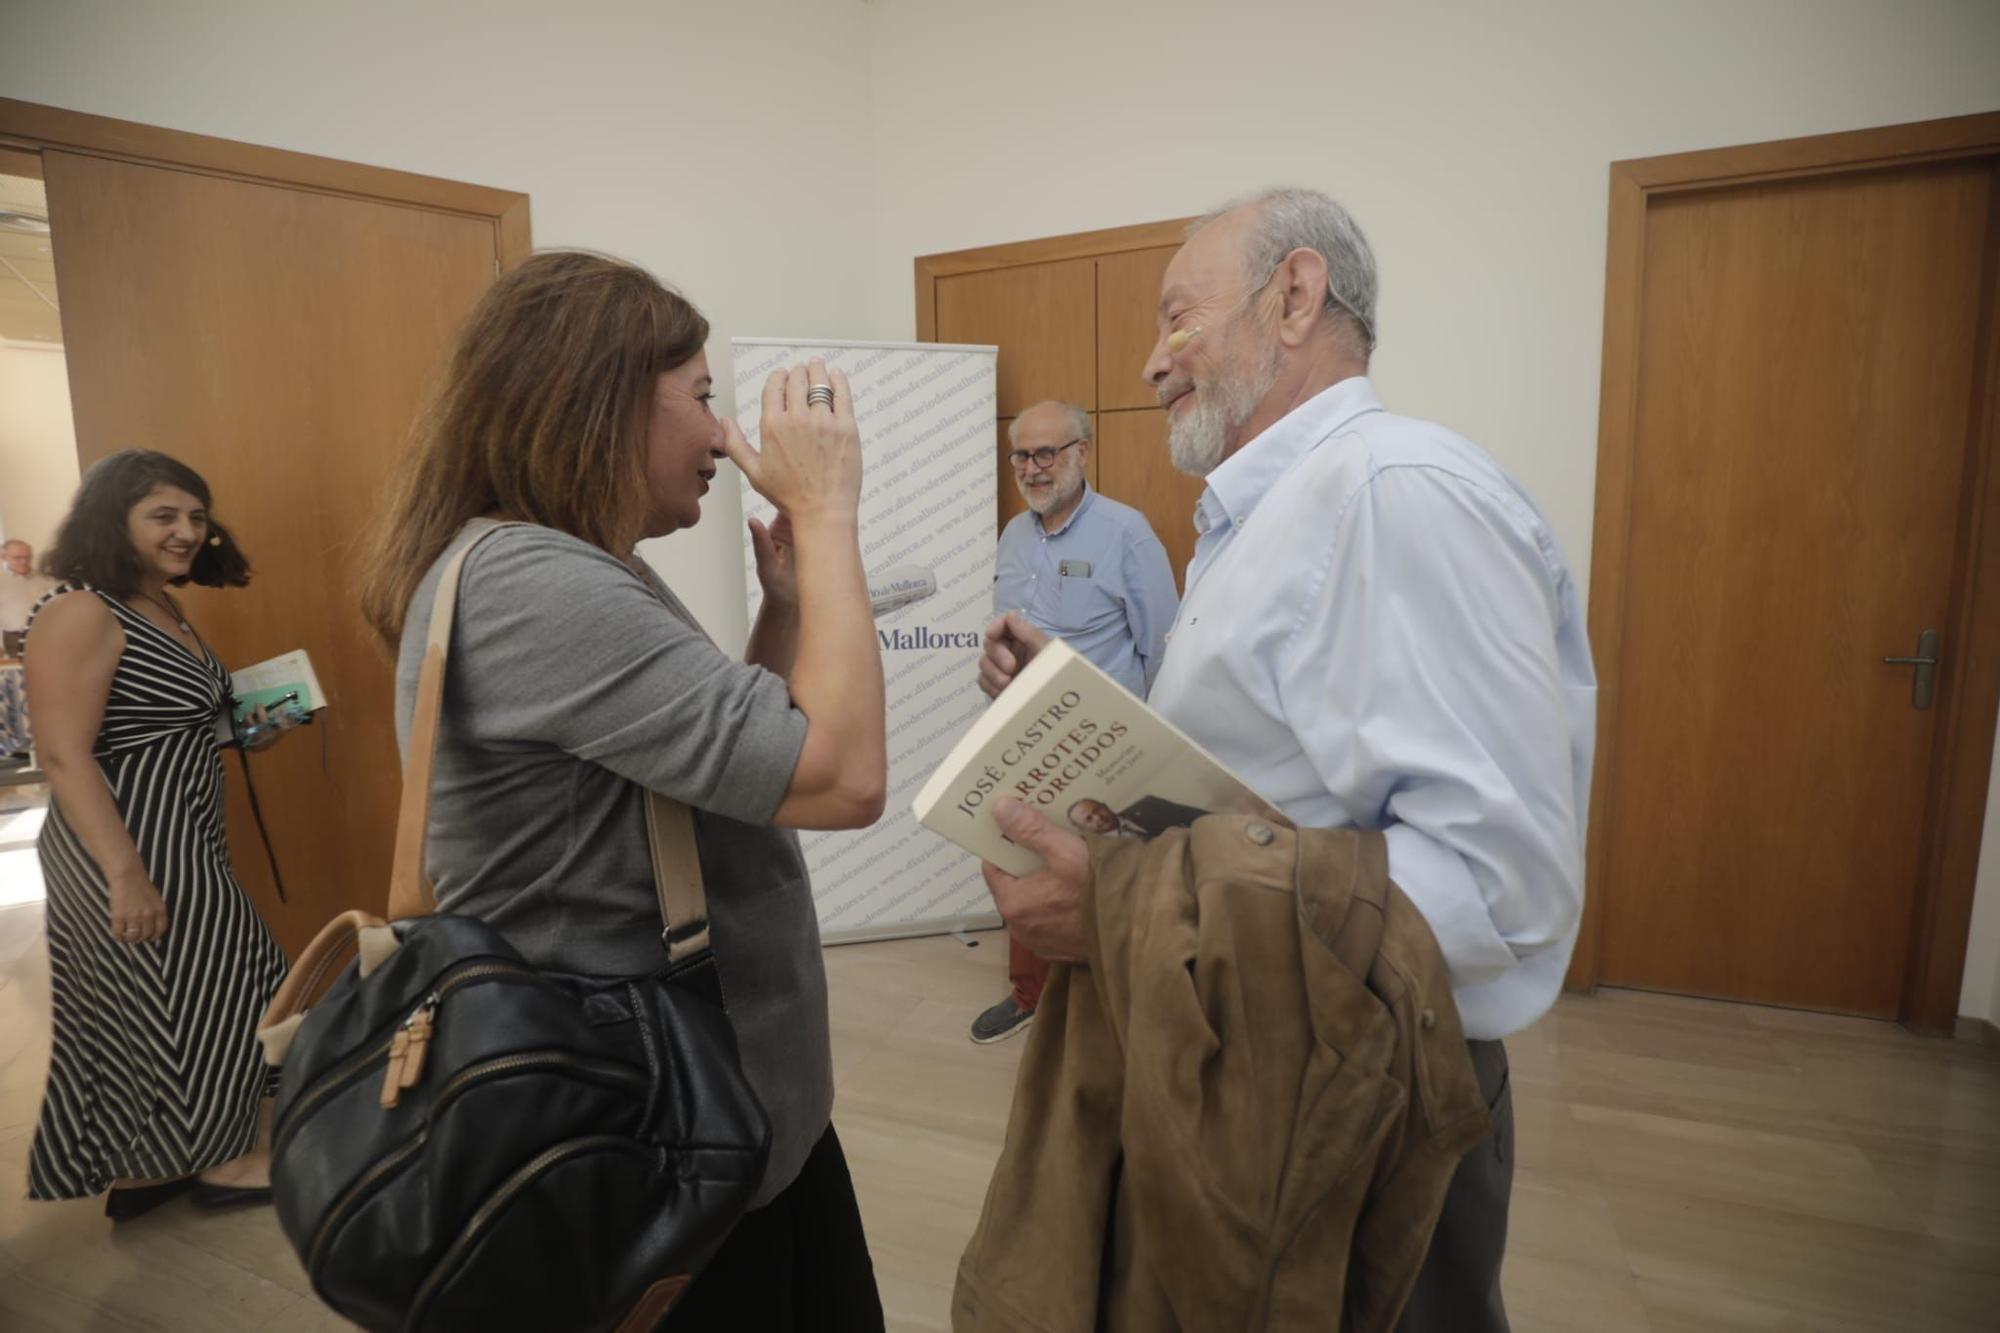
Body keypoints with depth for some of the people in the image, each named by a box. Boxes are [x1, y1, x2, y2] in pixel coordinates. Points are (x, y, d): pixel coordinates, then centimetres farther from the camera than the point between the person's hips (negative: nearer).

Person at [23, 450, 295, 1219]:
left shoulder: (165, 612, 10)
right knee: (186, 1002, 4)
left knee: (141, 1006, 16)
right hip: (126, 844, -9)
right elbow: (64, 755, -24)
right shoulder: (82, 614, -18)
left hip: (179, 839, 9)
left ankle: (141, 1168, 29)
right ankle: (215, 1161, 21)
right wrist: (126, 874, -28)